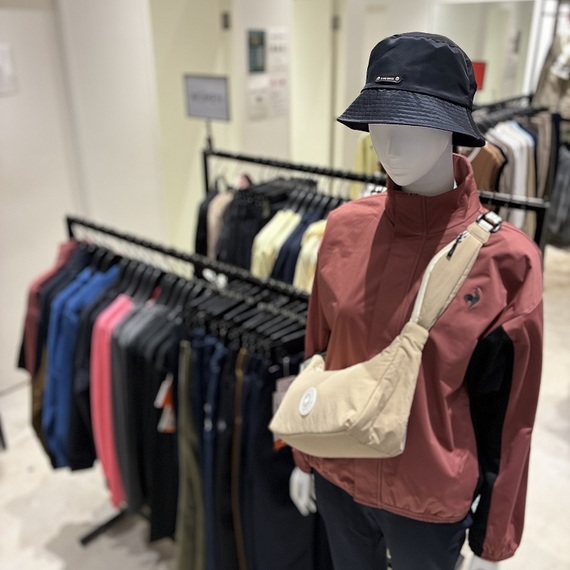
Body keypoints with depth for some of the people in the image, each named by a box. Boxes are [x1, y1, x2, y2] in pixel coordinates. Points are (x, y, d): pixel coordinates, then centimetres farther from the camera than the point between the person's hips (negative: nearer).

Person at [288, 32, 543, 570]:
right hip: (338, 479, 3)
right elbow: (318, 353, 0)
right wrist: (304, 457, 9)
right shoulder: (345, 227, -10)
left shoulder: (507, 259, -20)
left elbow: (507, 418, -11)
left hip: (432, 502, -3)